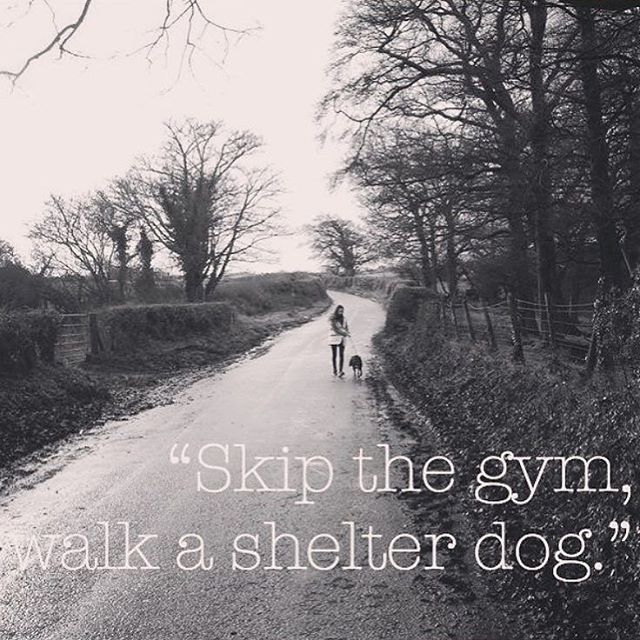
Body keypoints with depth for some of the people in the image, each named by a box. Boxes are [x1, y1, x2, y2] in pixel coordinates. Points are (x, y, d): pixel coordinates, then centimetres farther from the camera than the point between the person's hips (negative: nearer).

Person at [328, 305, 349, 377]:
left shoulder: (343, 318, 8)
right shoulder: (332, 319, -8)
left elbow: (346, 327, 16)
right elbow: (335, 329, -15)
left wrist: (347, 332, -7)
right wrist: (344, 334, -21)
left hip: (342, 339, 3)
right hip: (334, 338, -3)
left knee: (341, 354, -8)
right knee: (334, 355, 4)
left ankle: (341, 371, -14)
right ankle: (335, 370, 16)